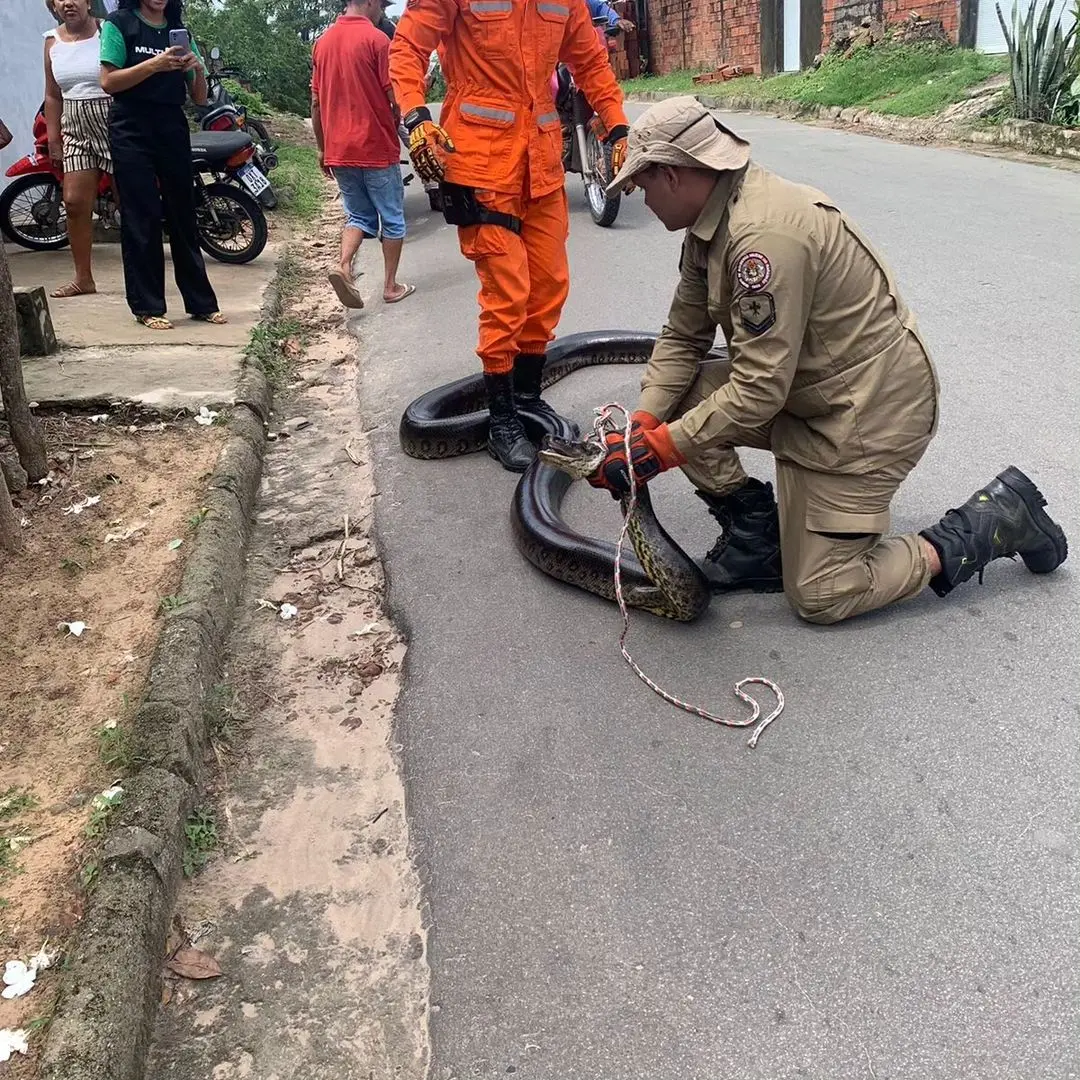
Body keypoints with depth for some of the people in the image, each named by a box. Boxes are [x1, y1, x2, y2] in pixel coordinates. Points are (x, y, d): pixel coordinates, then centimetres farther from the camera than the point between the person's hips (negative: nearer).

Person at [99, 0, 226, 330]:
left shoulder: (179, 31, 15)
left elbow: (200, 98, 12)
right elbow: (108, 81, -9)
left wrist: (199, 70, -8)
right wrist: (155, 64, -19)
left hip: (173, 129, 4)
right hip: (132, 132, -4)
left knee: (183, 216, 5)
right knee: (142, 219, -4)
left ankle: (201, 302, 10)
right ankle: (147, 307, 0)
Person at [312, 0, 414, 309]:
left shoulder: (323, 42, 9)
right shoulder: (376, 39, -10)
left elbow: (316, 103, 12)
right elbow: (396, 98, -12)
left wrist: (322, 148, 20)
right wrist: (397, 126, 8)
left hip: (338, 151, 6)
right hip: (376, 147, -6)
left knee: (359, 215, 15)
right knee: (392, 219, 9)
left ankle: (343, 266, -8)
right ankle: (391, 285, 13)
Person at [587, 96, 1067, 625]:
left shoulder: (764, 233, -30)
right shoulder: (711, 222, 2)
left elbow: (759, 389, -30)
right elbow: (682, 337, 3)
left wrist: (653, 451, -26)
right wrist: (642, 424, -12)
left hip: (867, 412, -9)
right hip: (803, 391, 9)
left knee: (820, 597, -3)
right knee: (674, 400, -2)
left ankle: (995, 522, 7)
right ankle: (755, 532, 7)